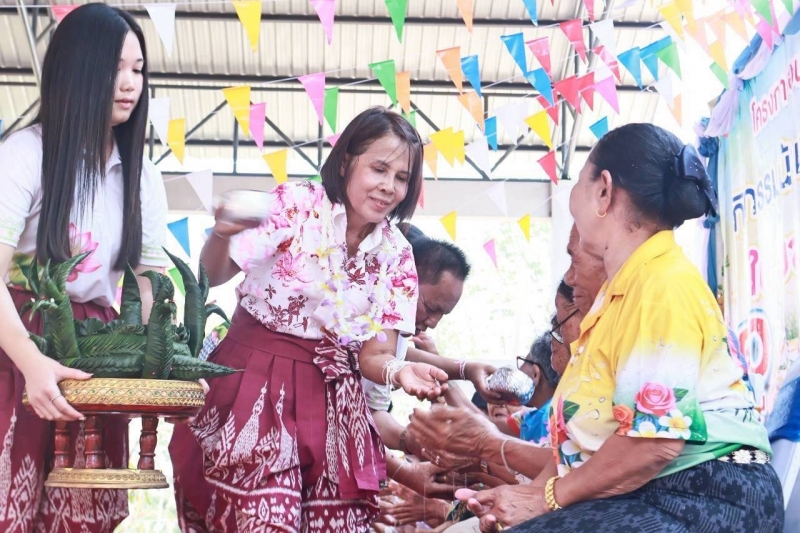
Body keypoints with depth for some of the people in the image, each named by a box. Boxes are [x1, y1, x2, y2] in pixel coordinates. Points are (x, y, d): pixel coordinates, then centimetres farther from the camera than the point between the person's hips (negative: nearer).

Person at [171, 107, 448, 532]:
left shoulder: (396, 256, 3)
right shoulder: (295, 205, -8)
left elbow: (374, 353, 1)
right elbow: (212, 278, -12)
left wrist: (399, 371, -22)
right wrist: (222, 234, -33)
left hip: (328, 398, 4)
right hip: (254, 383, -4)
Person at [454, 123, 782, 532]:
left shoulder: (664, 285, -15)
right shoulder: (622, 288, 17)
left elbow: (656, 441, -23)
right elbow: (590, 425, 15)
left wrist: (547, 497, -14)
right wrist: (533, 489, 0)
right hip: (644, 494, 9)